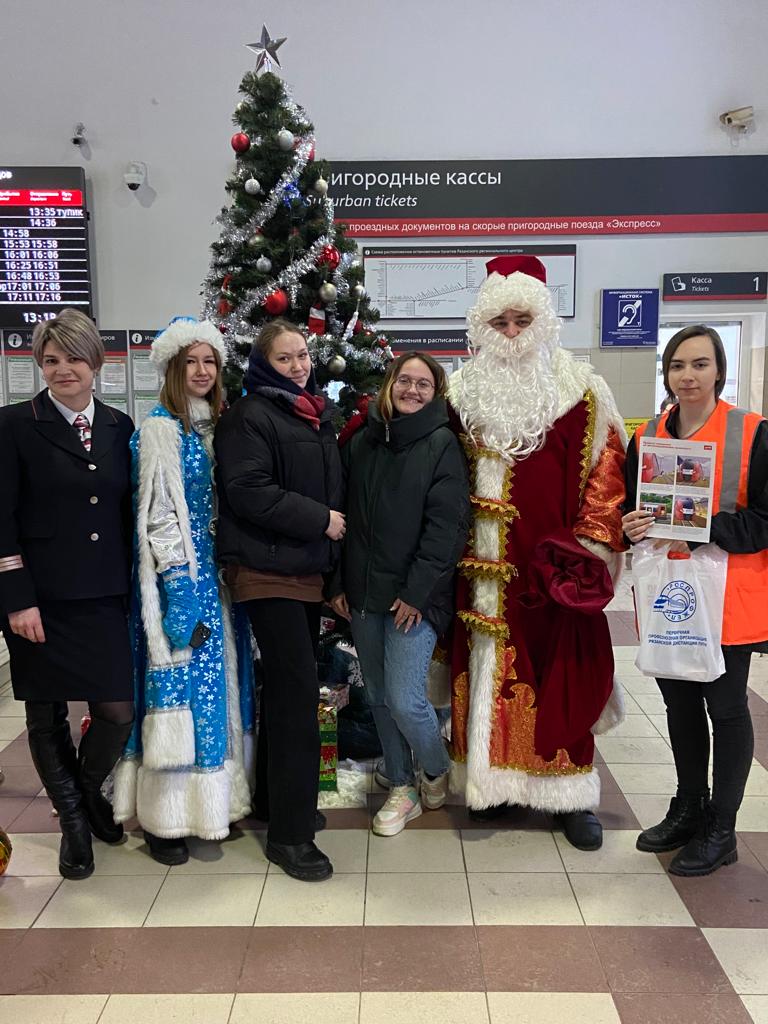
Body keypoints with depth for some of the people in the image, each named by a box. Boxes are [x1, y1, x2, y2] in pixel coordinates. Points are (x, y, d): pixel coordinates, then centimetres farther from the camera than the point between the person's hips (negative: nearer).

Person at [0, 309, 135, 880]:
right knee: (47, 715, 10)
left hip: (104, 598, 3)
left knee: (119, 711, 3)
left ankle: (89, 789, 35)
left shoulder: (119, 428, 8)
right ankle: (73, 820, 32)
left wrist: (131, 588, 8)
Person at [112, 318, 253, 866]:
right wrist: (181, 584, -18)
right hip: (180, 573, -7)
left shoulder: (218, 426, 12)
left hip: (217, 570, 7)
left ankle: (215, 799, 25)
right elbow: (156, 513, -13)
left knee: (218, 682, 12)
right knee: (180, 684, -2)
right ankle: (164, 818, 12)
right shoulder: (159, 428, -9)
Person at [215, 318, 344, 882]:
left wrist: (331, 550, 14)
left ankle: (278, 799, 30)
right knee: (298, 690, -11)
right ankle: (289, 832, 0)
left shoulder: (318, 417, 17)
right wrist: (319, 519, -17)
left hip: (308, 569, 8)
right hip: (268, 570, -8)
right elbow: (248, 491, -19)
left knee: (287, 686, 15)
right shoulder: (250, 416, -9)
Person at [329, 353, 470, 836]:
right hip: (363, 593, 5)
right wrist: (337, 583, 7)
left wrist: (417, 592, -14)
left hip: (415, 596, -5)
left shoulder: (443, 444, -5)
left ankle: (437, 771, 24)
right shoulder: (361, 443, 9)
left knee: (405, 700, -7)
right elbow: (345, 515, 12)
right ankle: (402, 789, 30)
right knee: (379, 697, 12)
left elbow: (447, 526, -11)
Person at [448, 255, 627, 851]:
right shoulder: (463, 393, 8)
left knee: (562, 676, 4)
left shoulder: (581, 391, -1)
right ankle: (493, 779, 25)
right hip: (485, 567, 3)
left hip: (554, 566, -2)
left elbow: (606, 469, -2)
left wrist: (591, 545, -9)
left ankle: (572, 795, 18)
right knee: (486, 670, 8)